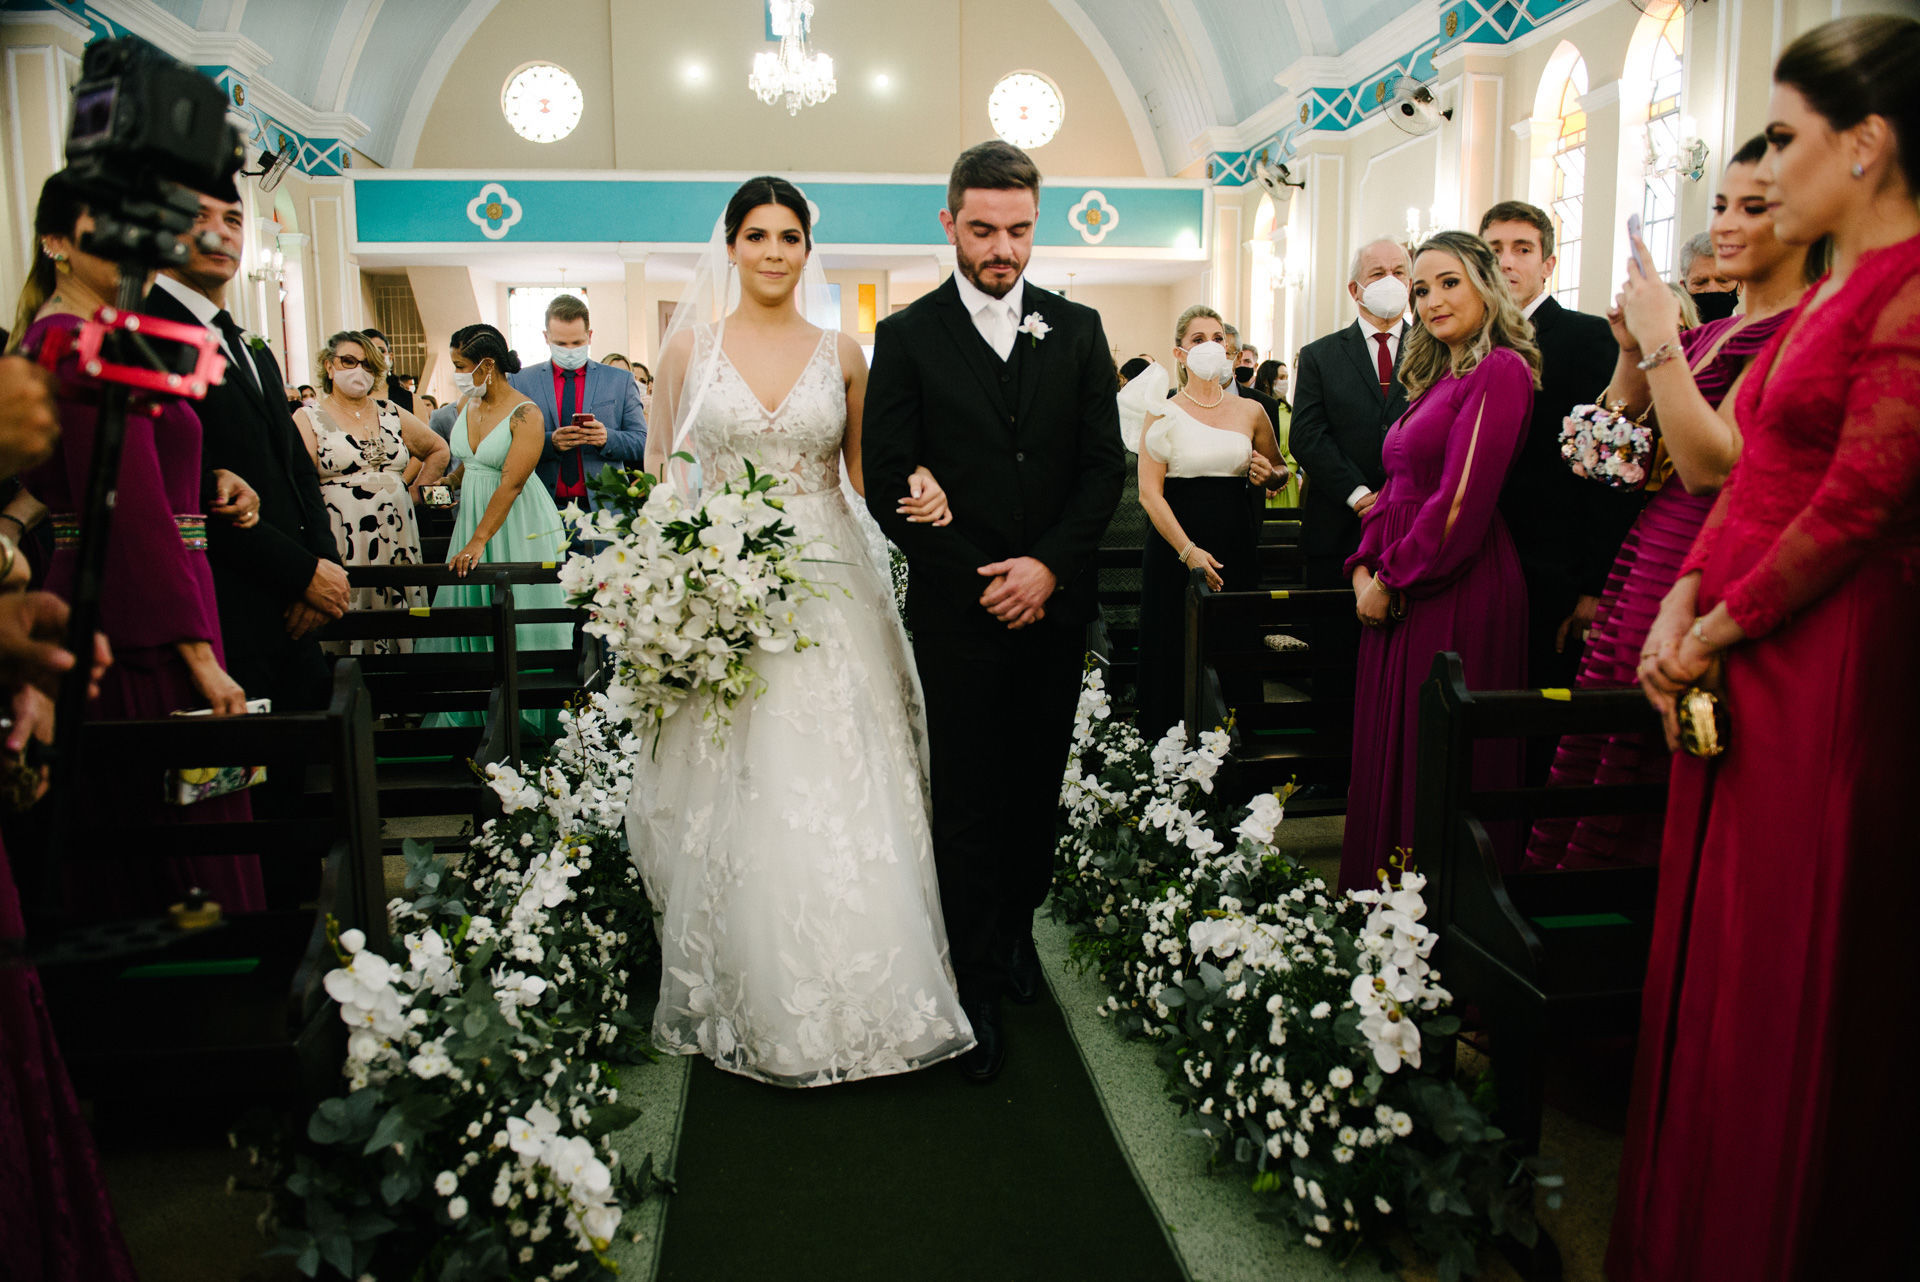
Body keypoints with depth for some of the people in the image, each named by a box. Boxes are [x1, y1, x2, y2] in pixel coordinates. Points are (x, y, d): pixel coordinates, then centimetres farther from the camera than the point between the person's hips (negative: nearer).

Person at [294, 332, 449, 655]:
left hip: (397, 538, 4)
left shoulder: (392, 415, 15)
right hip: (342, 543, -3)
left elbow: (438, 449, 27)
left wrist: (417, 490, 14)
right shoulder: (308, 419, 4)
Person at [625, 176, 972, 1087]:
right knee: (732, 800, 2)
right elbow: (661, 468, 8)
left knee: (841, 797, 0)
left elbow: (865, 472, 12)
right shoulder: (690, 345, 6)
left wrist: (915, 491, -10)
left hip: (825, 592, 1)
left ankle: (859, 1000, 15)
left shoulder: (840, 354, 8)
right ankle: (743, 1002, 20)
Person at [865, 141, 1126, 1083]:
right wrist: (980, 579, -11)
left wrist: (1048, 565, -11)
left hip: (1055, 605, 3)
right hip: (958, 612, -3)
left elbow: (1105, 468, 4)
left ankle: (1016, 923, 36)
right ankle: (976, 980, 16)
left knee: (1038, 784, 14)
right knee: (967, 801, 3)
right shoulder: (908, 337, 0)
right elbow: (887, 485, -5)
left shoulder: (1078, 331, 7)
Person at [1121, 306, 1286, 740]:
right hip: (1175, 547, -3)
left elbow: (1280, 471, 22)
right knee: (1177, 654, 0)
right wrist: (1189, 551, -19)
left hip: (1236, 546, 3)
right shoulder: (1162, 415, -1)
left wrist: (1268, 476, -3)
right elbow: (1150, 493, -9)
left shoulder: (1250, 411, 9)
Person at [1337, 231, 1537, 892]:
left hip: (1457, 591, -9)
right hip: (1399, 594, 9)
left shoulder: (1501, 369, -11)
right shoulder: (1436, 378, 18)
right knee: (1392, 753, 13)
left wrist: (1392, 581, -11)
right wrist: (1365, 567, 2)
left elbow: (1461, 501, -18)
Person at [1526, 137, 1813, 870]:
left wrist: (1661, 341, -17)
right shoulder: (1712, 334, 16)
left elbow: (1710, 465, -21)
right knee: (1591, 773, 10)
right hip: (1641, 574, 9)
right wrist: (1632, 350, 3)